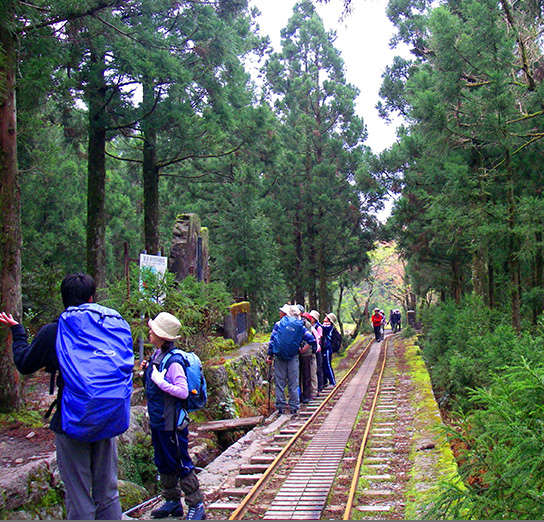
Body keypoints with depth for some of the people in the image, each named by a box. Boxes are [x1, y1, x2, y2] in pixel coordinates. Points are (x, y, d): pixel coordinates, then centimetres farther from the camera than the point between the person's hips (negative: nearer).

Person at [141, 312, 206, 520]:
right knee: (163, 464, 18)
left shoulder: (173, 361, -21)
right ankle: (172, 501, 31)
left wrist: (160, 381, -27)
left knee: (180, 465, 1)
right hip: (157, 420, 9)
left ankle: (196, 505, 12)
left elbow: (183, 391, -25)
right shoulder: (156, 355, 5)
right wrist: (148, 370, 3)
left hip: (171, 423, -9)